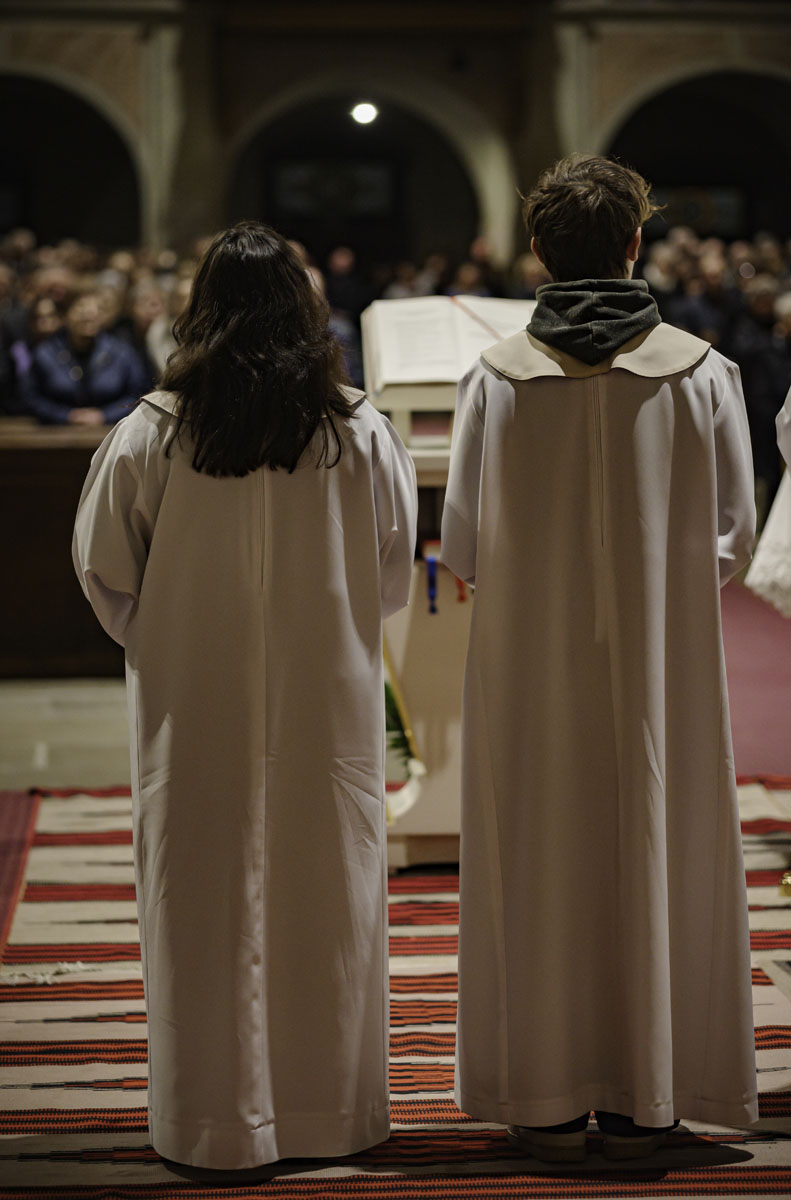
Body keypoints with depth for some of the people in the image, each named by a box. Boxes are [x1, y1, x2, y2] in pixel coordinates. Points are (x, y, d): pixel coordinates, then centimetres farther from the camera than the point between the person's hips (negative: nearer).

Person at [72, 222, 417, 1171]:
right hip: (328, 702, 1)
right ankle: (327, 1111, 22)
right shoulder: (358, 430, -5)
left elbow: (104, 570, -1)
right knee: (324, 894, 11)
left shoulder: (152, 432, -9)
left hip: (196, 707, -1)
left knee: (207, 897, 8)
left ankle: (217, 1120, 17)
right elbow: (395, 567, 4)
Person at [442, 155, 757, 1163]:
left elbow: (462, 543, -4)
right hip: (663, 662, 1)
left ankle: (547, 1101, 14)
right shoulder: (702, 370, -5)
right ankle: (641, 1102, 17)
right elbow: (734, 532, 1)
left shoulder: (495, 377, -7)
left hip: (531, 663, 0)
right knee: (657, 858, 10)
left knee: (537, 863, 8)